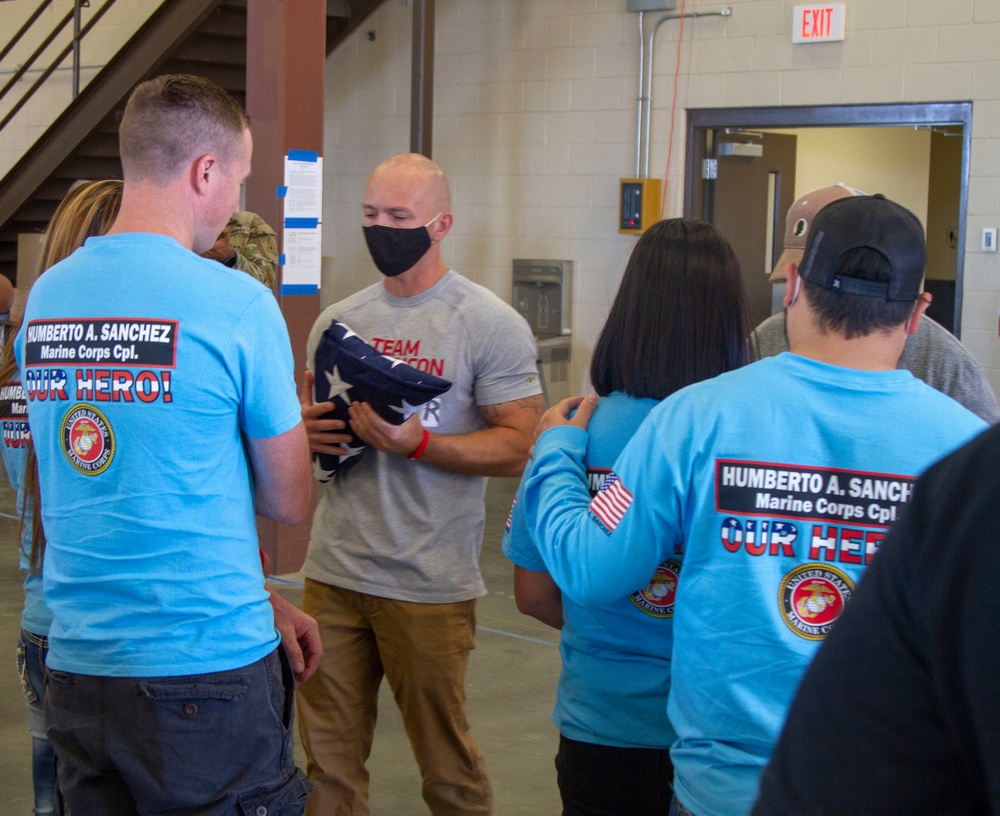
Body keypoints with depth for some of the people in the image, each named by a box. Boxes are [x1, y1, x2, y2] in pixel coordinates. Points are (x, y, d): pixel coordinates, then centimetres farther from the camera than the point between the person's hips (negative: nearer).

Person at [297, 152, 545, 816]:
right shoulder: (338, 320, 12)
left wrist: (416, 442, -22)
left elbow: (519, 449, -10)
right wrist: (308, 428, -2)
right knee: (328, 762, 11)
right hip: (332, 573, 5)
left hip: (429, 585, -5)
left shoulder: (491, 325, -5)